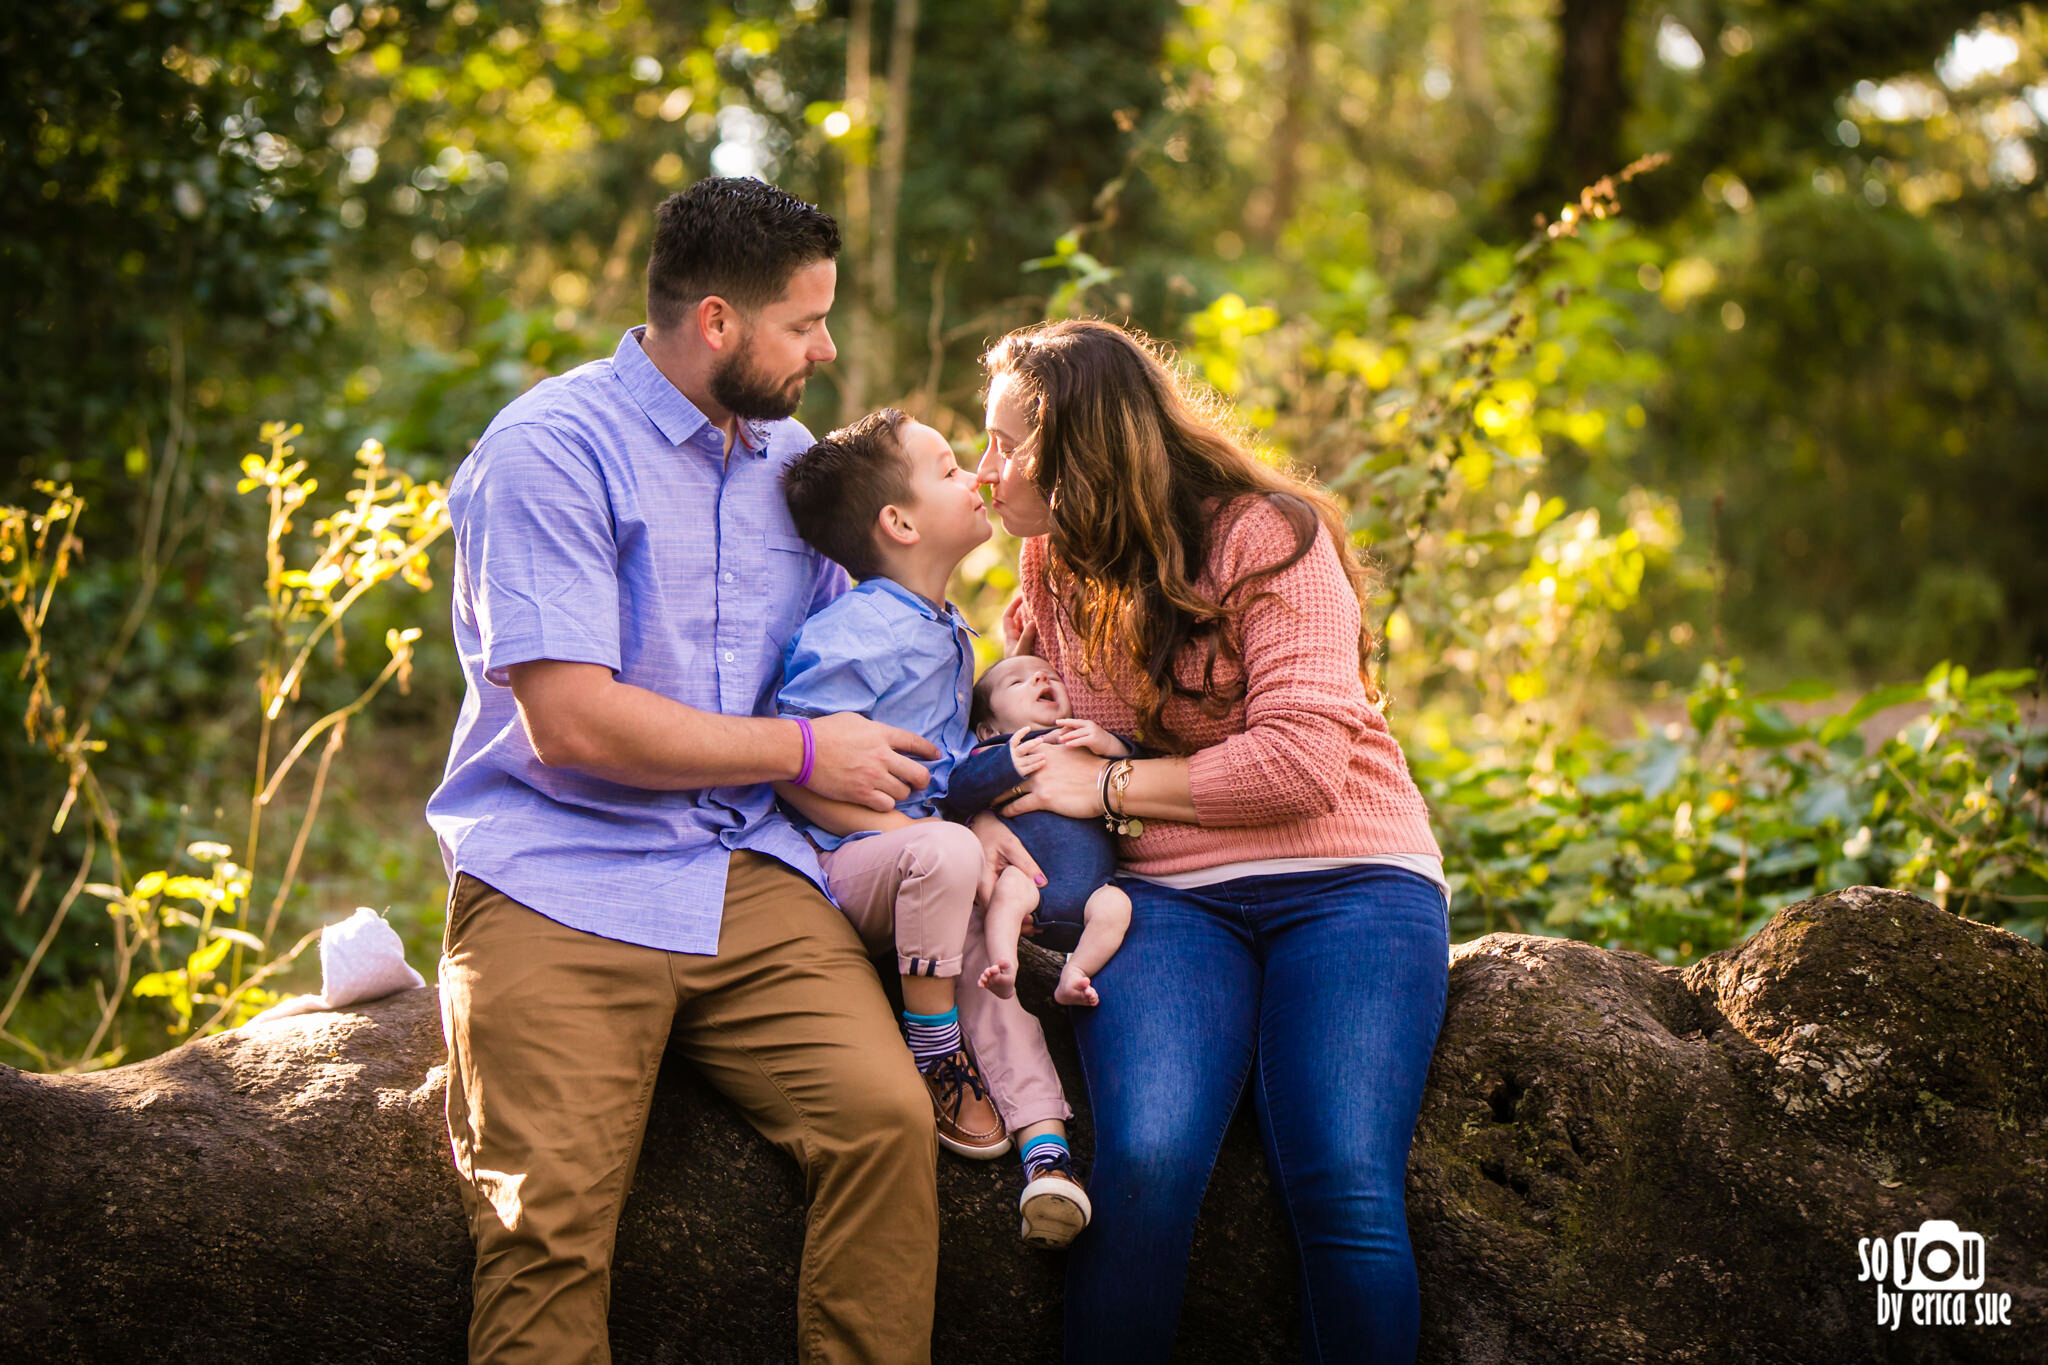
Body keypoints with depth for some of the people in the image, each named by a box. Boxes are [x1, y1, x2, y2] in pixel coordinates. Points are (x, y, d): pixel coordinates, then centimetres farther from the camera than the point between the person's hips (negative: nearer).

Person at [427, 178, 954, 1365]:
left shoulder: (792, 456, 17)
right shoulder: (551, 451, -6)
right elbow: (572, 720, -14)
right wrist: (806, 752, -5)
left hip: (751, 875, 5)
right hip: (561, 880, -5)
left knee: (888, 1114, -21)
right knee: (550, 1211, -22)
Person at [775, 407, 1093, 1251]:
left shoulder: (947, 634, 13)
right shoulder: (851, 637, -17)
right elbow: (794, 775, -19)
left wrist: (985, 822, 5)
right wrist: (921, 835, -21)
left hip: (912, 877, 8)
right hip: (839, 867, -8)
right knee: (944, 855, -35)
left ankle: (1042, 1139, -21)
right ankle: (935, 1058, -17)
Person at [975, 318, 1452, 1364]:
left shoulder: (1267, 537, -5)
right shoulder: (1050, 568, 14)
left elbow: (1302, 762, -14)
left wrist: (1107, 786, -10)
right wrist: (993, 826, 5)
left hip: (1346, 883, -3)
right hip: (1168, 895, 3)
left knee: (1345, 1190, -24)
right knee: (1144, 1165, -26)